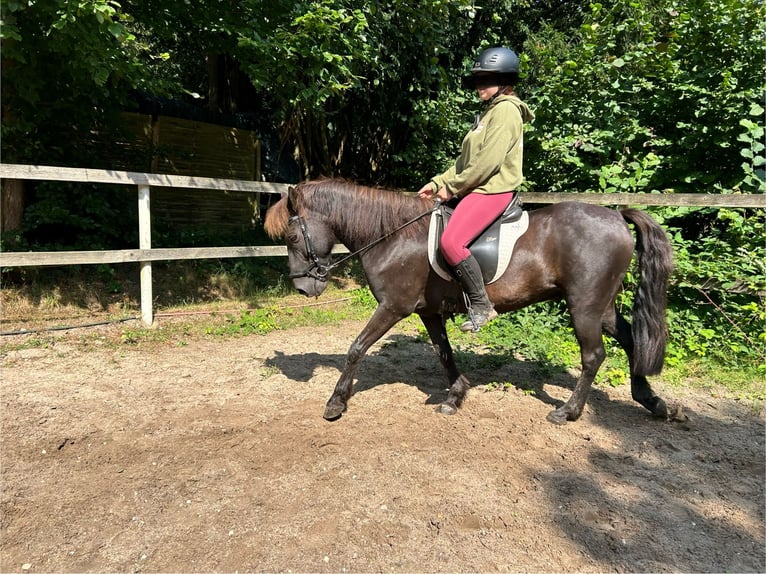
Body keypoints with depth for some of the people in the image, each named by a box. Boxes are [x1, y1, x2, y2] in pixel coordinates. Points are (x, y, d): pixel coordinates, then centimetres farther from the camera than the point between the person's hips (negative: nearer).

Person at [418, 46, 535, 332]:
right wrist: (438, 183, 8)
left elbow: (487, 161, -20)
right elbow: (466, 159, 19)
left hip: (493, 190, -11)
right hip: (477, 189, 11)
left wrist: (452, 187, -12)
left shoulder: (506, 110, -10)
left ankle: (481, 305, -13)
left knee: (451, 241, -27)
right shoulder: (489, 111, 21)